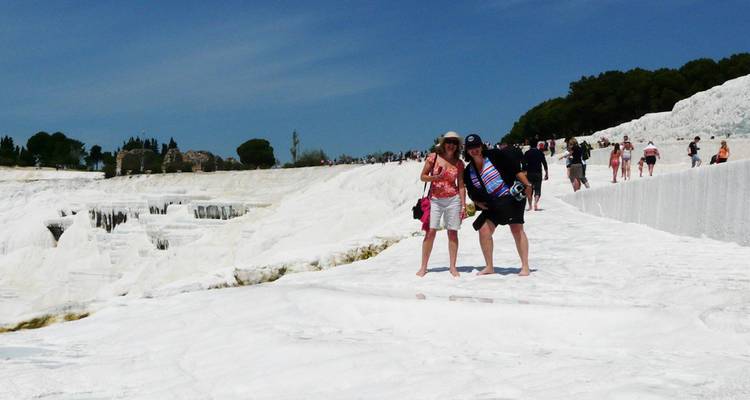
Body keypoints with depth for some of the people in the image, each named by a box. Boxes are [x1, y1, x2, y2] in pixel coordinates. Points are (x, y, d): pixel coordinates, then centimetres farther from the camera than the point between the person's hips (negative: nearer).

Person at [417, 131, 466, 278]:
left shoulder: (459, 163, 4)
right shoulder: (433, 157, 0)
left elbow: (461, 185, 4)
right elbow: (423, 176, 4)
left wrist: (463, 206, 0)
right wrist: (435, 177, -15)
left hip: (453, 200, 1)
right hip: (435, 199, -1)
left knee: (453, 233, 1)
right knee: (430, 231, -6)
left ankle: (453, 267, 9)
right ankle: (423, 266, 2)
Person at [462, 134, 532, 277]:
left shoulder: (495, 156, -11)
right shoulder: (468, 171, 6)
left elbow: (515, 168, -12)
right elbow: (472, 192, 16)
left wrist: (526, 185, -17)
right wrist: (477, 202, -3)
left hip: (511, 196, -6)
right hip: (492, 204, 6)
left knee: (517, 229, -13)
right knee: (484, 230, -2)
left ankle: (525, 266, -7)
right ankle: (489, 267, 12)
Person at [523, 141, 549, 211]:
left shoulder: (526, 153, 2)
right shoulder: (540, 153, 3)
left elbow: (524, 165, -1)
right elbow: (544, 163, 2)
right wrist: (546, 173, 7)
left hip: (529, 173, 0)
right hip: (538, 173, 0)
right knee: (537, 189, 0)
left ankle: (530, 206, 9)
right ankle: (536, 203, -22)